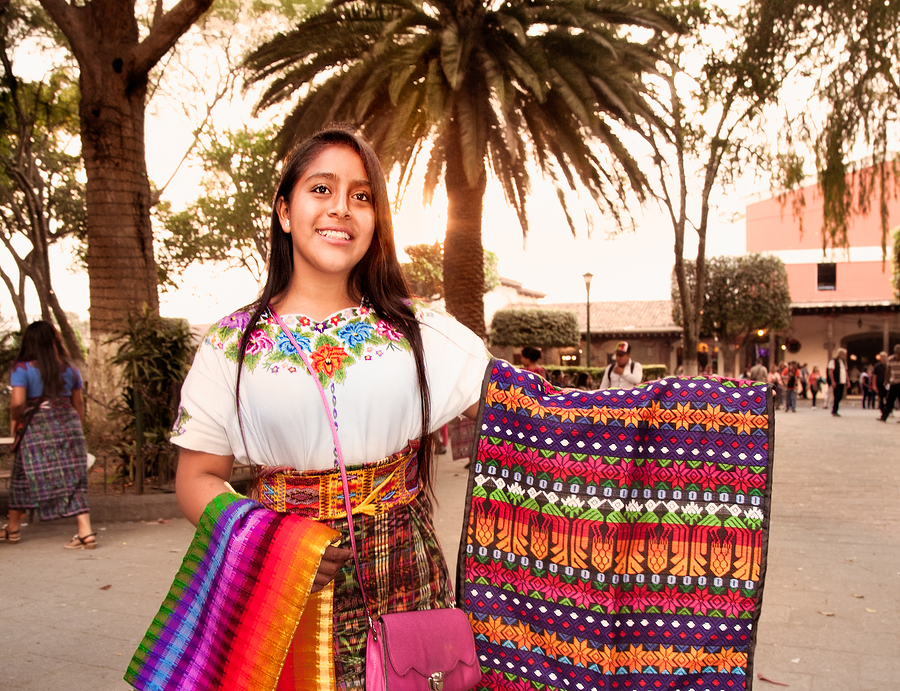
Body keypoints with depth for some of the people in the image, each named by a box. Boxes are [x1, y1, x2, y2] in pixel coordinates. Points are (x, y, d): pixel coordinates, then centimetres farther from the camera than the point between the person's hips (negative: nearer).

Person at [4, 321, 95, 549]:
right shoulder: (69, 367, 7)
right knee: (73, 479, 2)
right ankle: (86, 532, -5)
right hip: (68, 424, 3)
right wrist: (78, 428, 22)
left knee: (23, 477, 14)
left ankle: (13, 528, 29)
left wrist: (14, 420, 4)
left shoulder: (22, 368, -5)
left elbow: (17, 402, -16)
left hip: (37, 428, -3)